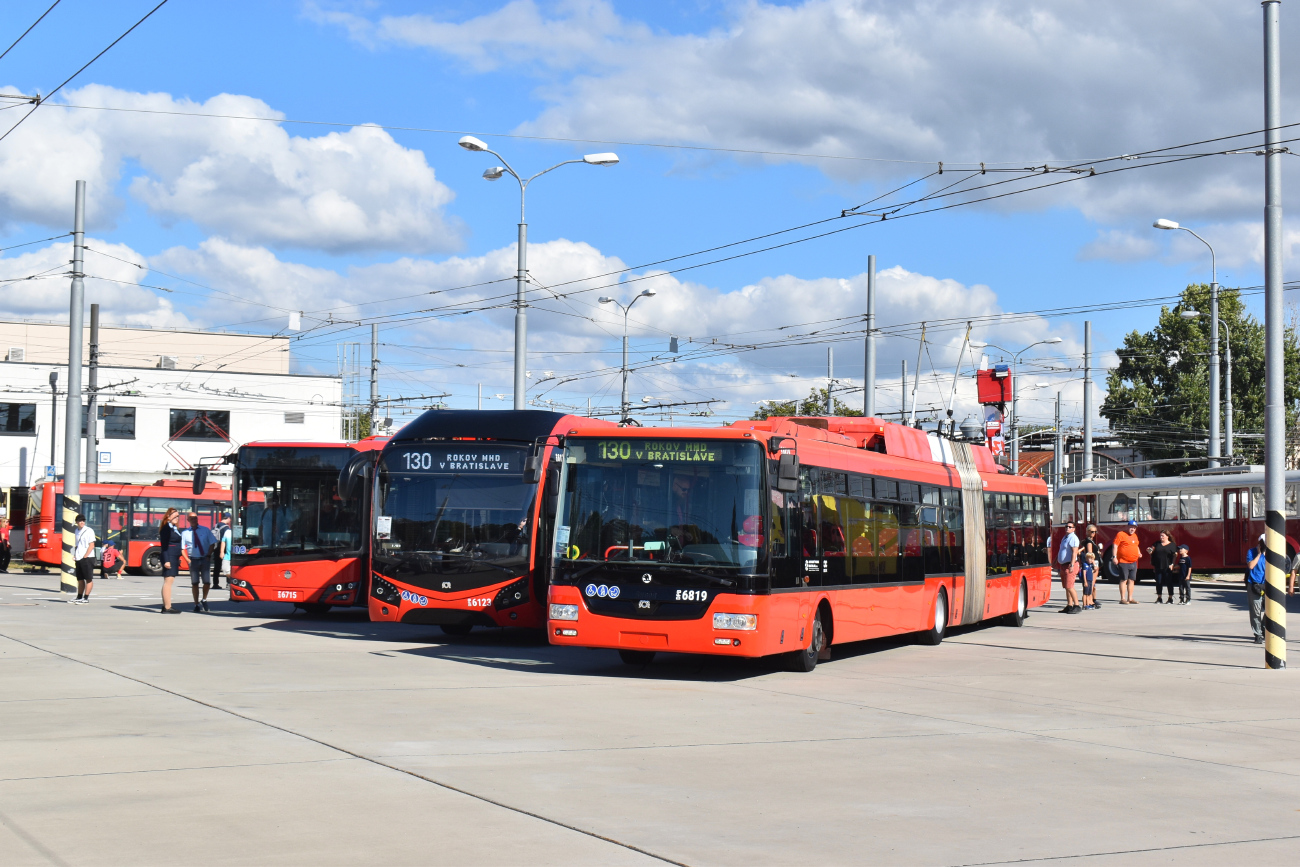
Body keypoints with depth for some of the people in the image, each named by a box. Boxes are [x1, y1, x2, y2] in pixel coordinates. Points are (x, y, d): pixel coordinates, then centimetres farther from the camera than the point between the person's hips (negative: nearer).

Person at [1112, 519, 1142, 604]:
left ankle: (1130, 598, 15)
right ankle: (1123, 599, -4)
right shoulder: (1121, 534, -7)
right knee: (1123, 580, -6)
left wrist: (1139, 553, 12)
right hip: (1123, 562, -8)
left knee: (1131, 580, 9)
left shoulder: (1134, 536, 19)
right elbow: (1115, 545, -12)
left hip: (1133, 562, 8)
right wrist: (1114, 557, -20)